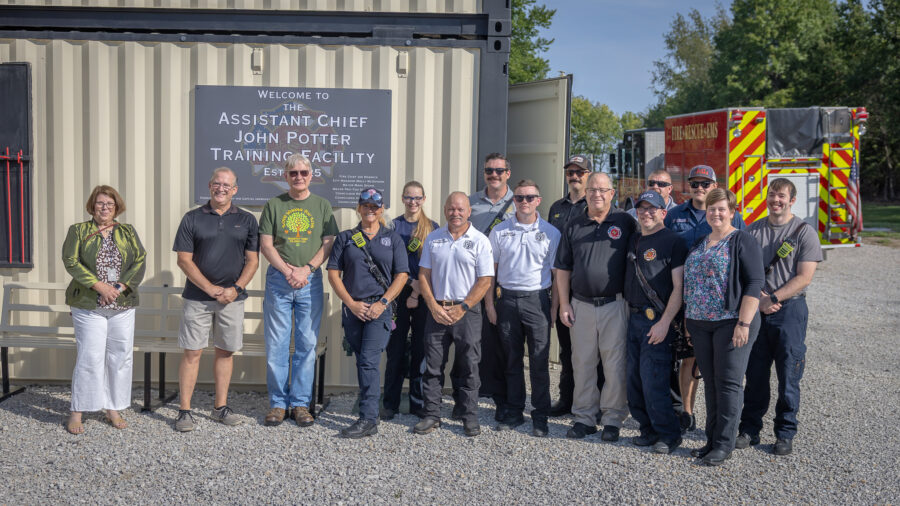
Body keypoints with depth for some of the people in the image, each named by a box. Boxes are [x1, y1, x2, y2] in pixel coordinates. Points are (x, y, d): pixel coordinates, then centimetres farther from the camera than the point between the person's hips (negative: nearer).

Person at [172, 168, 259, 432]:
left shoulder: (246, 220, 8)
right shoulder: (192, 219, 2)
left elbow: (252, 260, 5)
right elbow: (184, 260, -2)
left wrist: (236, 288, -9)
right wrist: (211, 289, -10)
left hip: (232, 298, 2)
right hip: (197, 297, -2)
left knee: (225, 351, 9)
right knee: (192, 352, -1)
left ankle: (220, 407, 20)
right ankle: (184, 411, 7)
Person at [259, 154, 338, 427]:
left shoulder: (322, 206, 10)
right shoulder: (274, 205, 9)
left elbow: (328, 244, 4)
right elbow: (265, 244, 3)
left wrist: (306, 269, -10)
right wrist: (288, 270, -10)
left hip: (311, 281, 0)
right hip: (278, 280, 0)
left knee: (307, 344, 2)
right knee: (276, 344, 1)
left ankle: (301, 403, 11)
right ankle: (278, 402, 12)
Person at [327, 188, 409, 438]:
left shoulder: (393, 239, 8)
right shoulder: (345, 238, 11)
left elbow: (401, 275, 3)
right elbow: (333, 273, 5)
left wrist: (383, 302, -8)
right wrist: (351, 303, -5)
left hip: (380, 309, -3)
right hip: (353, 309, 3)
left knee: (369, 361, -13)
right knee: (362, 362, 11)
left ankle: (368, 419, -13)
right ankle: (369, 406, 25)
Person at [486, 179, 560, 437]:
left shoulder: (550, 232, 2)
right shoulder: (500, 231, 6)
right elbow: (490, 269, 9)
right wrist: (489, 303, 4)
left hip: (537, 299, -2)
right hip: (508, 299, 2)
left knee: (539, 361, -1)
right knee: (512, 359, 10)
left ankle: (540, 416, 9)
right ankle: (514, 412, 21)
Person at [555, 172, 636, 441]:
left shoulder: (625, 223, 3)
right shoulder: (574, 225, 10)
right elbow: (563, 268, 12)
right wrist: (564, 303, 4)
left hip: (615, 304, -2)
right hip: (581, 305, 3)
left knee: (615, 364, 0)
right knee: (582, 363, 7)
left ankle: (612, 419, 11)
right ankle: (584, 417, 18)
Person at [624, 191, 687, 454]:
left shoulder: (673, 241, -7)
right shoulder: (634, 241, 15)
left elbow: (679, 287, -12)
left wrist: (664, 323, -17)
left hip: (657, 320, -7)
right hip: (634, 318, 7)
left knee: (653, 381, -7)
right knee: (634, 380, 9)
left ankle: (669, 435, 9)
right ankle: (649, 430, 23)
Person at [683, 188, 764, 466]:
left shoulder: (743, 241, -5)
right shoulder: (699, 243, 16)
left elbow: (754, 283, -12)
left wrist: (744, 323, -18)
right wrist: (688, 319, 15)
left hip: (731, 322, -7)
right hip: (699, 323, 7)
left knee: (728, 382, -2)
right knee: (710, 382, 11)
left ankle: (724, 444, 6)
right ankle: (712, 440, 20)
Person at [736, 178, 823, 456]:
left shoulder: (805, 232, -2)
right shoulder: (753, 230, 9)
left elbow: (804, 277, -8)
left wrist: (772, 298, -15)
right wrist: (757, 298, -8)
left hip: (789, 310, -3)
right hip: (755, 310, 3)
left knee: (788, 377, 2)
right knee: (755, 375, 8)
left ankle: (785, 434, 15)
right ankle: (750, 430, 18)